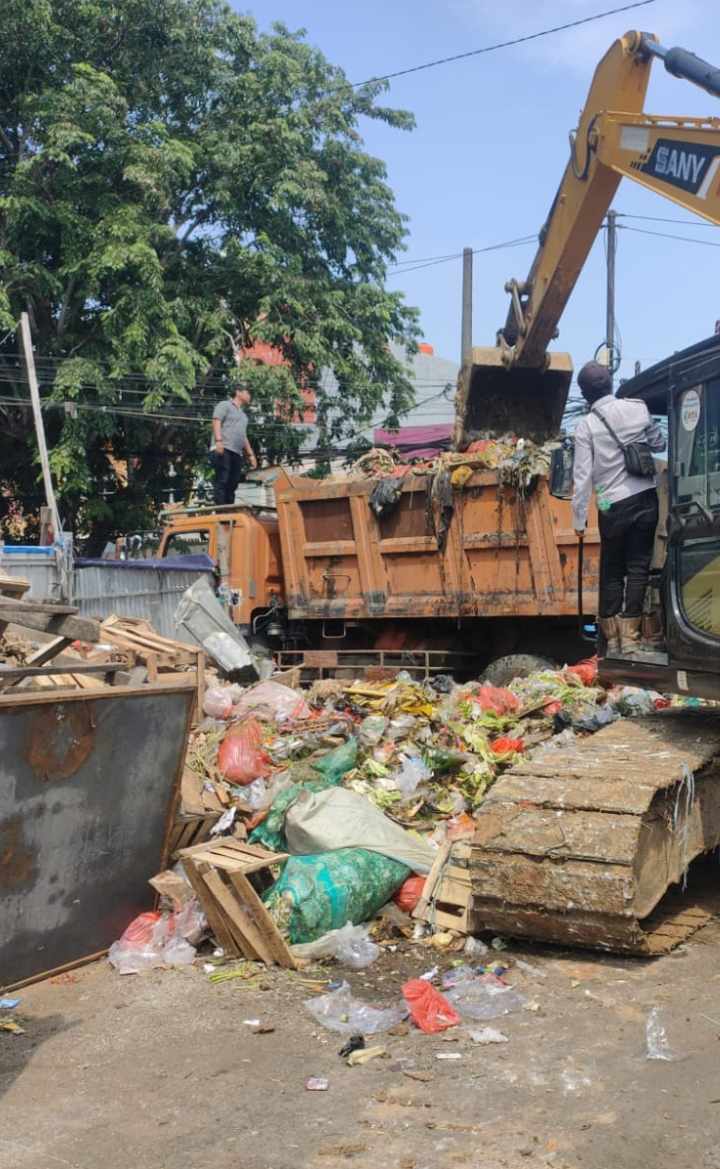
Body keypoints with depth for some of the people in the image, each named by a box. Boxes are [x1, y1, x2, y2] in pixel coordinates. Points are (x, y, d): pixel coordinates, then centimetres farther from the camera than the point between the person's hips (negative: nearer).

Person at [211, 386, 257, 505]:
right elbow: (216, 422, -6)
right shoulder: (224, 405, 8)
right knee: (222, 481, -14)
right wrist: (218, 440, -21)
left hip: (237, 453, 8)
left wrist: (250, 454, 23)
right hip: (224, 450, -8)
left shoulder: (243, 415, 31)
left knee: (232, 484, 2)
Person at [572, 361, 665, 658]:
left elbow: (582, 477, -9)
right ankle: (631, 637, 3)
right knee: (638, 568, 5)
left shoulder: (586, 426, -8)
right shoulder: (638, 408, 0)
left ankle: (612, 637, 14)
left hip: (613, 506, -2)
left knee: (611, 571, 11)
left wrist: (579, 520, -3)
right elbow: (659, 444, 15)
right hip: (646, 499, 2)